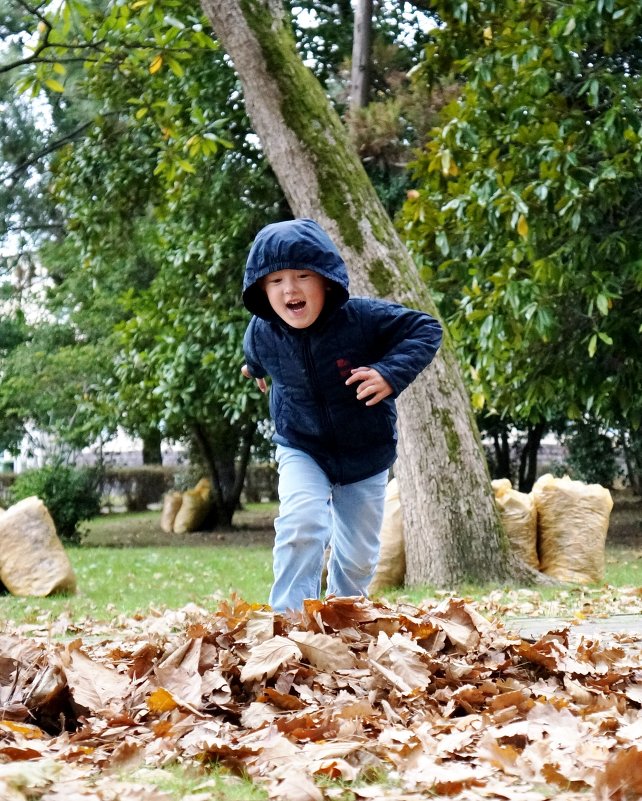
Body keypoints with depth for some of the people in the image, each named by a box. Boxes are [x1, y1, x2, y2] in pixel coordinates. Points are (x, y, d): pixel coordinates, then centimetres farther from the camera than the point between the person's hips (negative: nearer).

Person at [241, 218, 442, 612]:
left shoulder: (363, 317, -27)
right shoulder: (261, 334, -17)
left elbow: (427, 329, -20)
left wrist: (391, 373, -33)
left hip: (365, 455, 0)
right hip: (302, 450, 0)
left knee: (358, 557, 11)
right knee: (302, 526, -26)